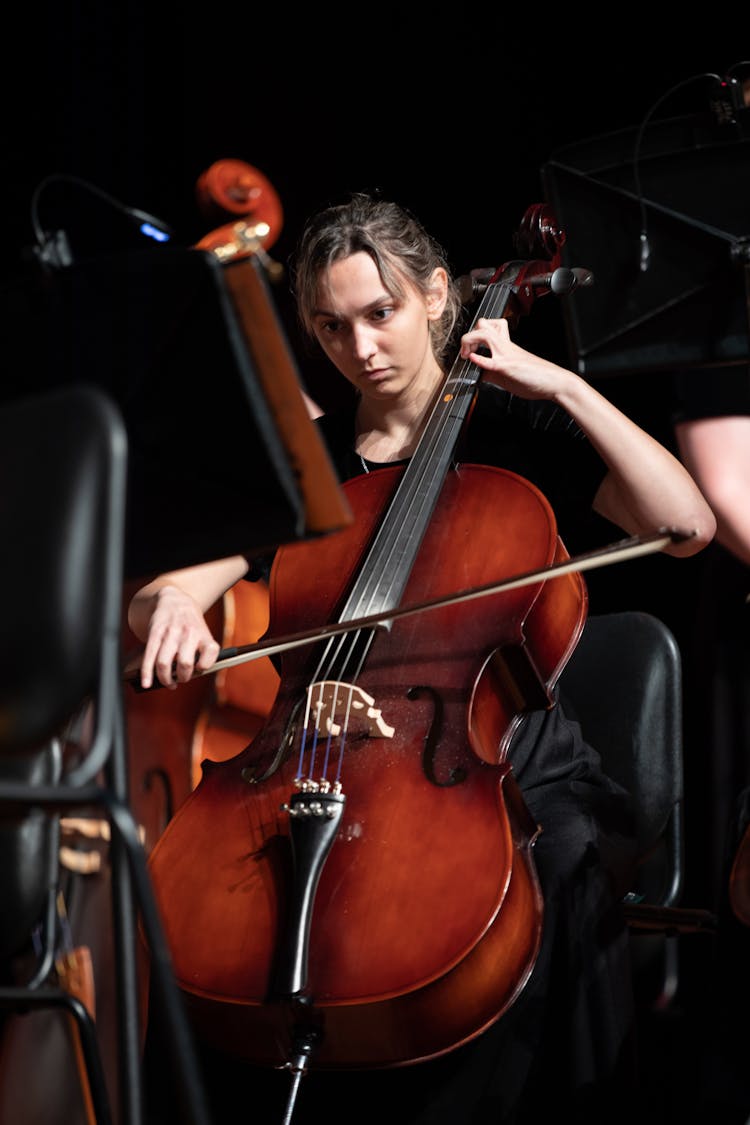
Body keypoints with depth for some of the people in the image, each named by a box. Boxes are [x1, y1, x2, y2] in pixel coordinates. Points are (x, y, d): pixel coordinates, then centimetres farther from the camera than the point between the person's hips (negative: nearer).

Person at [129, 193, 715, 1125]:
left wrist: (563, 386, -12)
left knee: (568, 861, -34)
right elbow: (152, 599, 5)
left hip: (515, 760, -2)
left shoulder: (518, 429, 5)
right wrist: (173, 603, -20)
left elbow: (688, 525, -11)